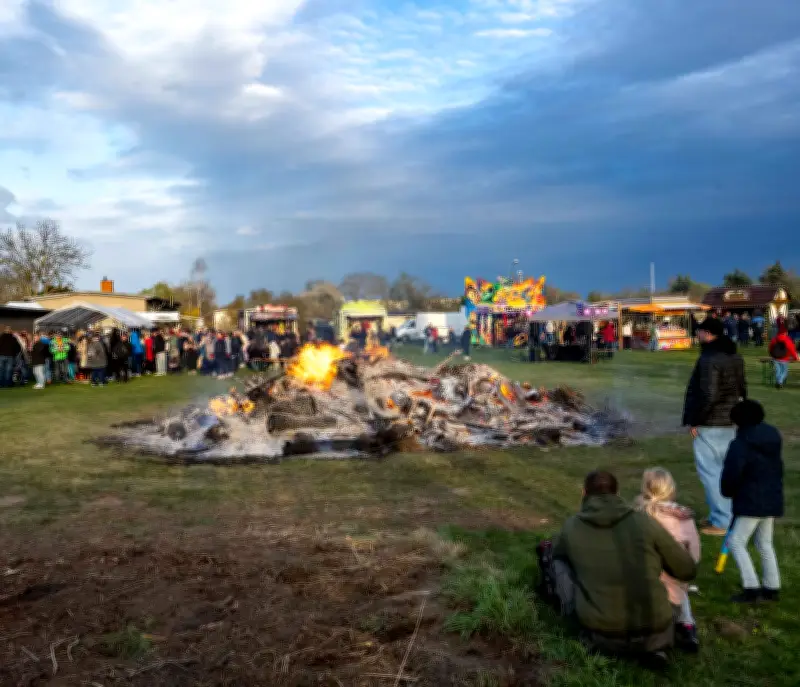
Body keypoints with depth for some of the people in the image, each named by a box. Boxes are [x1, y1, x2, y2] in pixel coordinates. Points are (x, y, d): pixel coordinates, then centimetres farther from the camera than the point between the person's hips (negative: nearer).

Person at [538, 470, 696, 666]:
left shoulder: (571, 526, 0)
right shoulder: (645, 522, -5)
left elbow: (556, 553, 23)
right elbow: (688, 571, 5)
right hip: (655, 634, -1)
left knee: (558, 562, 14)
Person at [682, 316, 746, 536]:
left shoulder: (709, 359, -21)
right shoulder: (735, 356, 9)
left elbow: (707, 395, -25)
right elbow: (742, 388, 15)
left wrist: (694, 421, -16)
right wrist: (732, 408, 20)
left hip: (709, 423, -9)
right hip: (728, 421, 9)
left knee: (709, 470, -2)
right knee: (724, 468, 17)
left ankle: (720, 522, 2)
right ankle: (729, 514, 27)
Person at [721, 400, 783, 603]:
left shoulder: (740, 445, -18)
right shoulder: (772, 440, 8)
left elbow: (731, 474, -21)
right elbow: (778, 469, 15)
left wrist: (728, 491, 0)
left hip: (752, 502, -9)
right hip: (772, 500, 9)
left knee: (736, 542, -1)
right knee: (765, 543, 18)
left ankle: (751, 588, -5)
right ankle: (772, 588, 24)